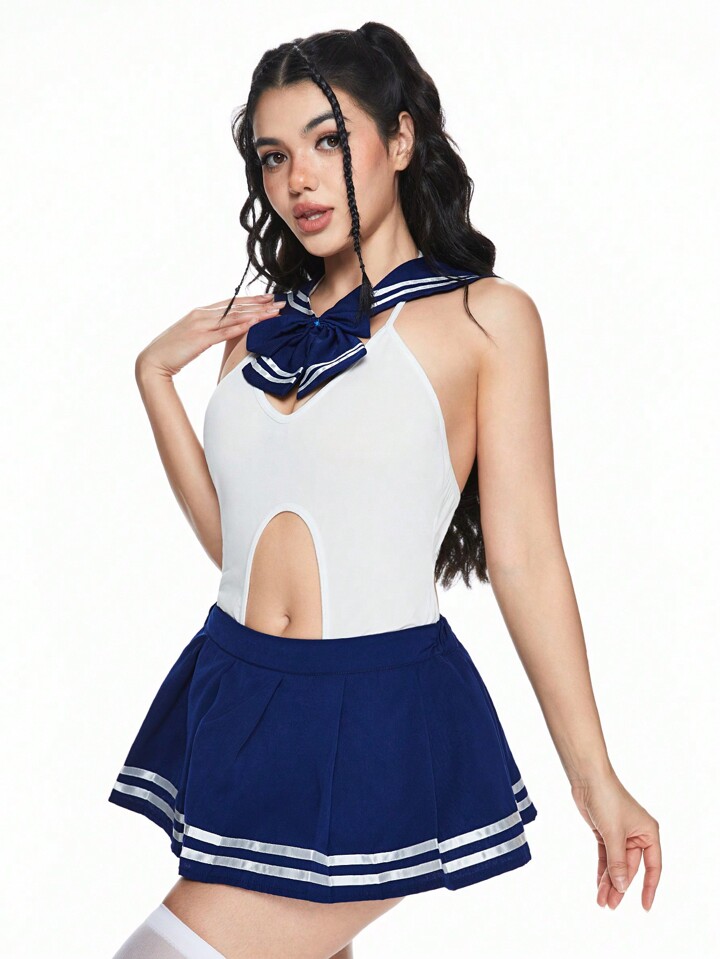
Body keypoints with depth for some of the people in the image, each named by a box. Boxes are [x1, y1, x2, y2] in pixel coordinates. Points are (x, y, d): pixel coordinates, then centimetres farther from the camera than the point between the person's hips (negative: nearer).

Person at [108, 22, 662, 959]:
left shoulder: (485, 316, -3)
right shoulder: (256, 324, 11)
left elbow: (526, 557, -5)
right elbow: (230, 534, 11)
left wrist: (594, 777, -6)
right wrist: (155, 376, 5)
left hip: (378, 715, -5)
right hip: (232, 698, 6)